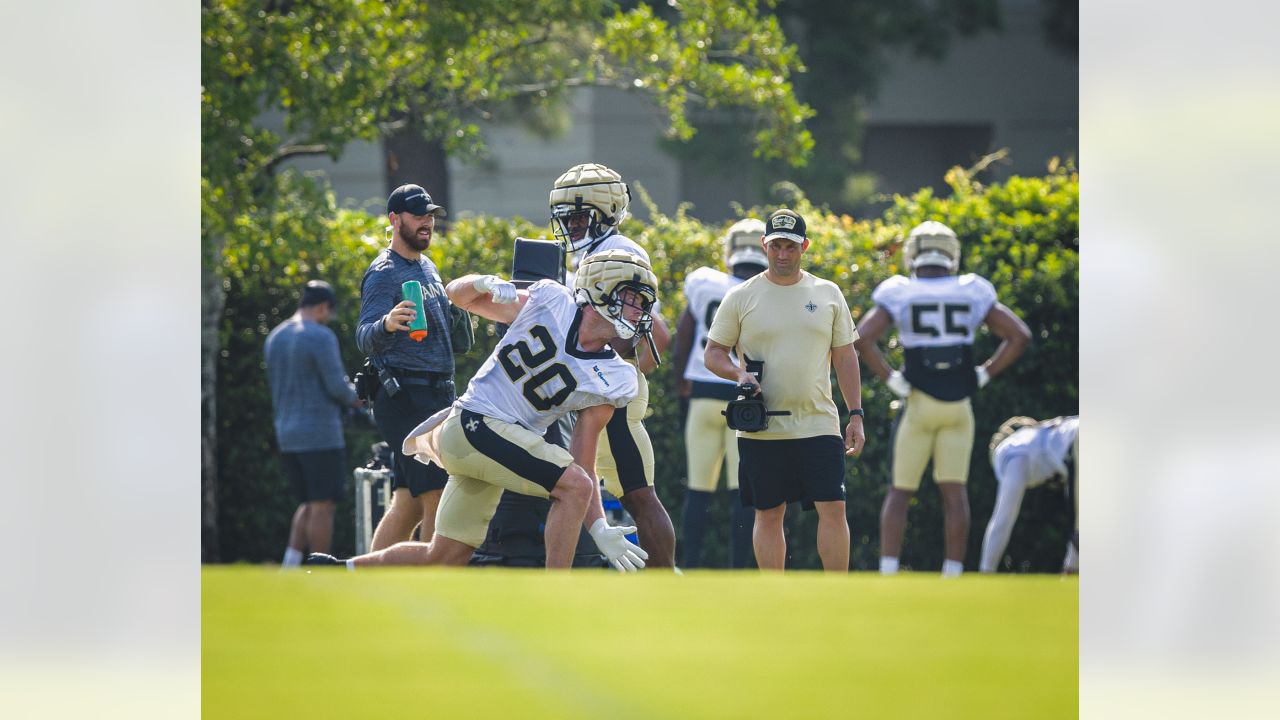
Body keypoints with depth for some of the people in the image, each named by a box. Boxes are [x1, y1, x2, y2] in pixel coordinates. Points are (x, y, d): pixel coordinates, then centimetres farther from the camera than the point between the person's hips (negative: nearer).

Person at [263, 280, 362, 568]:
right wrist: (355, 398, 6)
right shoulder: (321, 337, -13)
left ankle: (290, 564, 0)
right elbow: (337, 386, -14)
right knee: (323, 506, -2)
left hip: (287, 436, 8)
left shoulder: (274, 338, 12)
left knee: (309, 504, 16)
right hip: (321, 436, -8)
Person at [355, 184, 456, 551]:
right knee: (439, 499, -16)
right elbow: (366, 339, -24)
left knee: (409, 504, 8)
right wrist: (386, 324, -44)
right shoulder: (384, 272, -10)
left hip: (436, 395, 9)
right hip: (405, 396, -9)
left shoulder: (427, 267, 19)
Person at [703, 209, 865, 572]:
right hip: (762, 429, -1)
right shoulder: (741, 297, 3)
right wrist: (739, 374, -15)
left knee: (833, 508, -7)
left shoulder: (827, 294, 8)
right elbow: (713, 353, 7)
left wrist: (855, 415, 5)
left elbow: (845, 356, 11)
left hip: (818, 423, 1)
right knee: (769, 514, 4)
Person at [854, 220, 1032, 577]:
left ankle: (887, 573, -1)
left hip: (919, 401, -1)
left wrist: (890, 377, -6)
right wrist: (985, 374, 6)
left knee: (900, 491, 6)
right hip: (959, 405, 1)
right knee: (954, 491, 6)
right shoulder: (972, 294, 3)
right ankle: (953, 573, 3)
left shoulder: (900, 295, -2)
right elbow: (1019, 335, 3)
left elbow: (862, 337, -14)